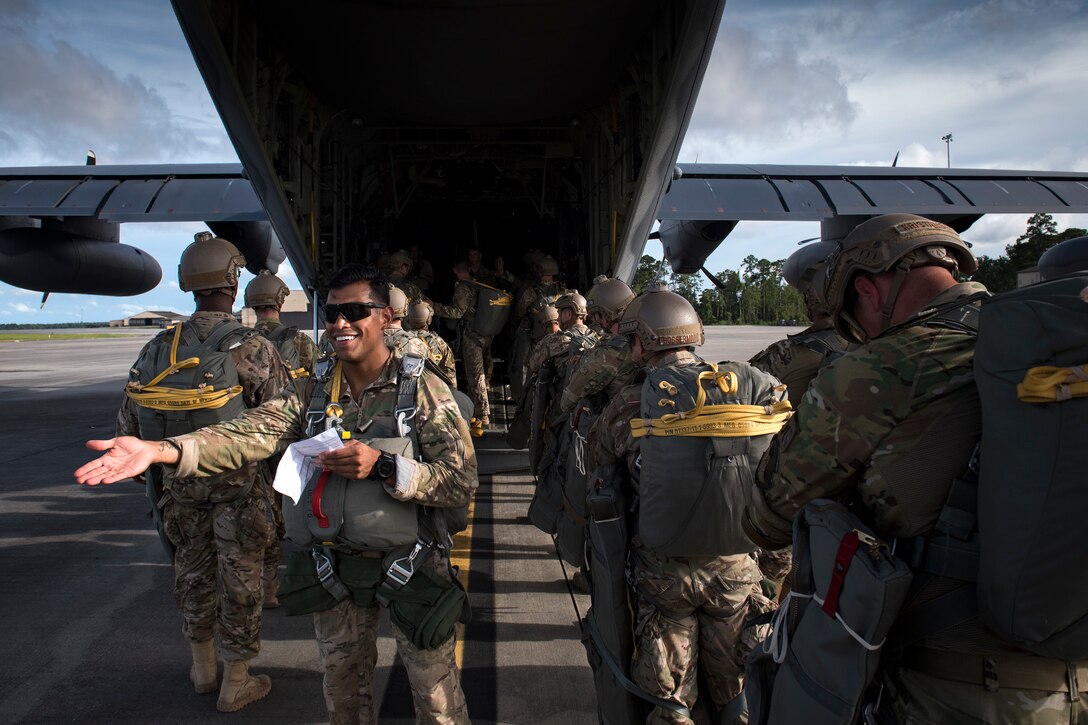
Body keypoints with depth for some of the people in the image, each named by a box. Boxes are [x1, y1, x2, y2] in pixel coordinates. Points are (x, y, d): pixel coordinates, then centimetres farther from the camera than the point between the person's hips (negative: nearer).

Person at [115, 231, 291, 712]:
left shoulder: (158, 348, -2)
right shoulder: (251, 349, -19)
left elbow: (128, 422, 6)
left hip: (179, 486, 5)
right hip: (239, 487, -5)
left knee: (193, 573, 22)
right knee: (240, 583, 10)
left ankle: (203, 668, 39)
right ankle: (235, 684, 24)